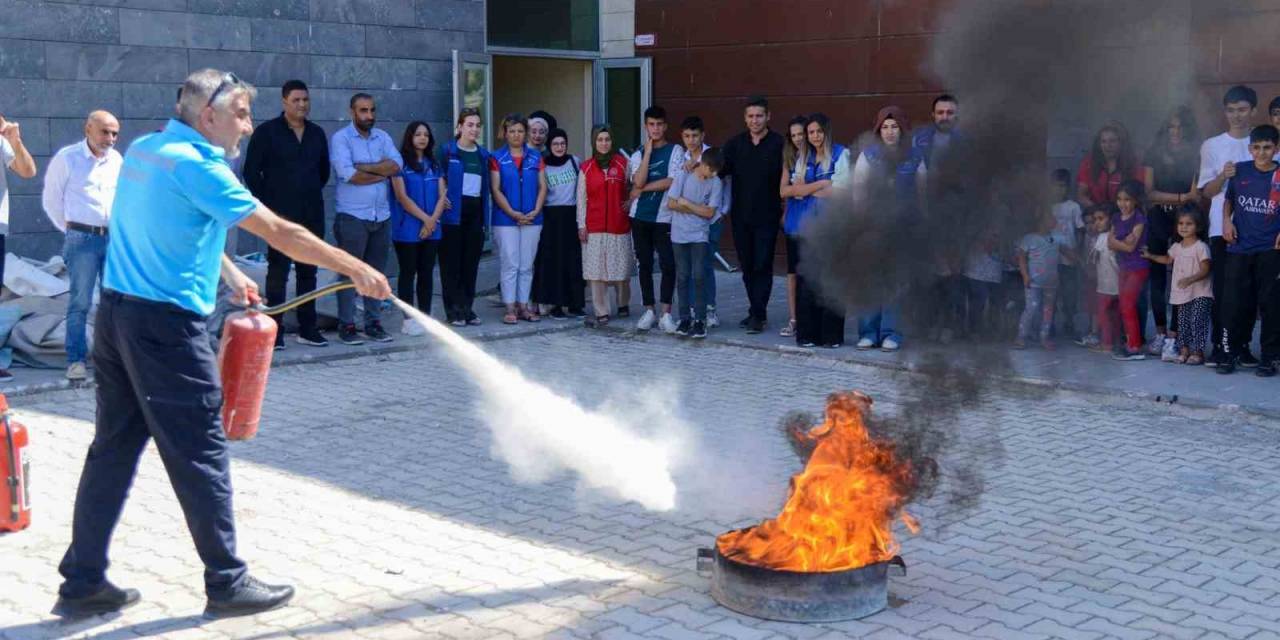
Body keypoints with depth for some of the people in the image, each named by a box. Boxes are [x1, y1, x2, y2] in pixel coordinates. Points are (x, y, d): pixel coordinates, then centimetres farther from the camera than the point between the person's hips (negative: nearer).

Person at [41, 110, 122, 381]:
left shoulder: (117, 159, 7)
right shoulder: (67, 157, -5)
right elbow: (51, 199, 2)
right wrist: (69, 228, 6)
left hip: (115, 237, 4)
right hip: (83, 239, -4)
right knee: (80, 302, -2)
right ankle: (76, 360, 4)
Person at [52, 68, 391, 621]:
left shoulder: (142, 150, 12)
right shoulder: (196, 165, -14)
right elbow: (279, 233, -15)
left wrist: (230, 275, 24)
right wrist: (357, 270, -11)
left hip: (116, 312, 9)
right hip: (166, 325, -9)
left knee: (113, 449, 13)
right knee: (200, 456, 0)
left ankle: (82, 583, 18)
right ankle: (227, 584, 9)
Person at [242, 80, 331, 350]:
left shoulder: (317, 133, 11)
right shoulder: (266, 132, -3)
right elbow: (251, 171, -2)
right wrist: (267, 203, -3)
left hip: (312, 214, 5)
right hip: (280, 215, -5)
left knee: (308, 271, 9)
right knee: (278, 272, -3)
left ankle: (307, 328, 17)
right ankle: (275, 330, 2)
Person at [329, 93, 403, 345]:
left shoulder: (383, 137, 12)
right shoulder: (340, 138, -4)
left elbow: (397, 164, -5)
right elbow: (347, 173, -18)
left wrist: (363, 167, -13)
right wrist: (382, 172, -7)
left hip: (382, 216, 5)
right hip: (352, 217, -5)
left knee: (376, 272, 9)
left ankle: (373, 322, 16)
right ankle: (346, 325, 3)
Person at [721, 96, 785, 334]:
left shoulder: (778, 144, -4)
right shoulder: (735, 143, 8)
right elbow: (720, 169, 5)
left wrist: (784, 209, -8)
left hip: (767, 216, -4)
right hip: (740, 216, 4)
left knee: (762, 266, -5)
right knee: (747, 266, 10)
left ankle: (758, 314, -3)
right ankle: (758, 311, 21)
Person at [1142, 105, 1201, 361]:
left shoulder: (1195, 157, 2)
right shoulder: (1154, 154, 6)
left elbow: (1197, 196, -5)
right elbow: (1149, 193, -1)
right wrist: (1182, 198, -9)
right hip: (1157, 222, 2)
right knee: (1157, 277, 7)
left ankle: (1171, 339, -10)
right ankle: (1160, 333, 18)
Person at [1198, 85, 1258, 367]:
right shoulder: (1212, 146, 7)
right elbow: (1207, 191, 5)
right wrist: (1223, 176, -15)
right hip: (1222, 228, 0)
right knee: (1222, 290, -3)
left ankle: (1242, 346, 8)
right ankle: (1220, 346, 3)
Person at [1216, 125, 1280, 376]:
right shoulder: (1240, 171, 4)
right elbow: (1228, 199, 18)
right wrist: (1226, 220, 2)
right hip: (1239, 248, 2)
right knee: (1234, 303, 3)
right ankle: (1231, 353, 16)